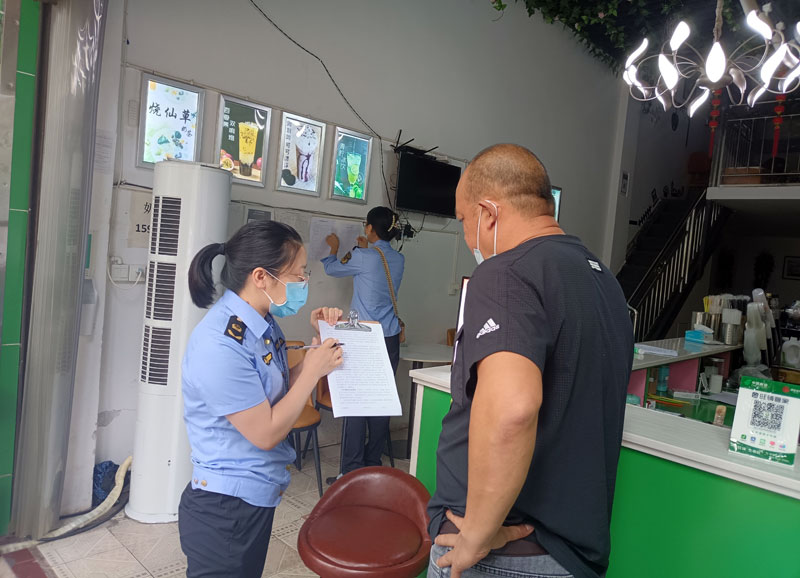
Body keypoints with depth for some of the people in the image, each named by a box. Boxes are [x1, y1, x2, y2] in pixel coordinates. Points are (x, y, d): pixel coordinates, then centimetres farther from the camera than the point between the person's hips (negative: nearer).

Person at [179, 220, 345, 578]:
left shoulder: (262, 322, 0)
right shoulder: (220, 344, -27)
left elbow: (282, 390, 8)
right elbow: (266, 433, -23)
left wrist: (322, 340, -1)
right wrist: (313, 369, -16)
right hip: (223, 511, -8)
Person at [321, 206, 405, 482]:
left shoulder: (363, 257, -9)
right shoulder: (399, 260, 7)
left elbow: (332, 269, 10)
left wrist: (334, 248, 29)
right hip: (390, 338, 6)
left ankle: (352, 471, 3)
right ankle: (373, 464, 21)